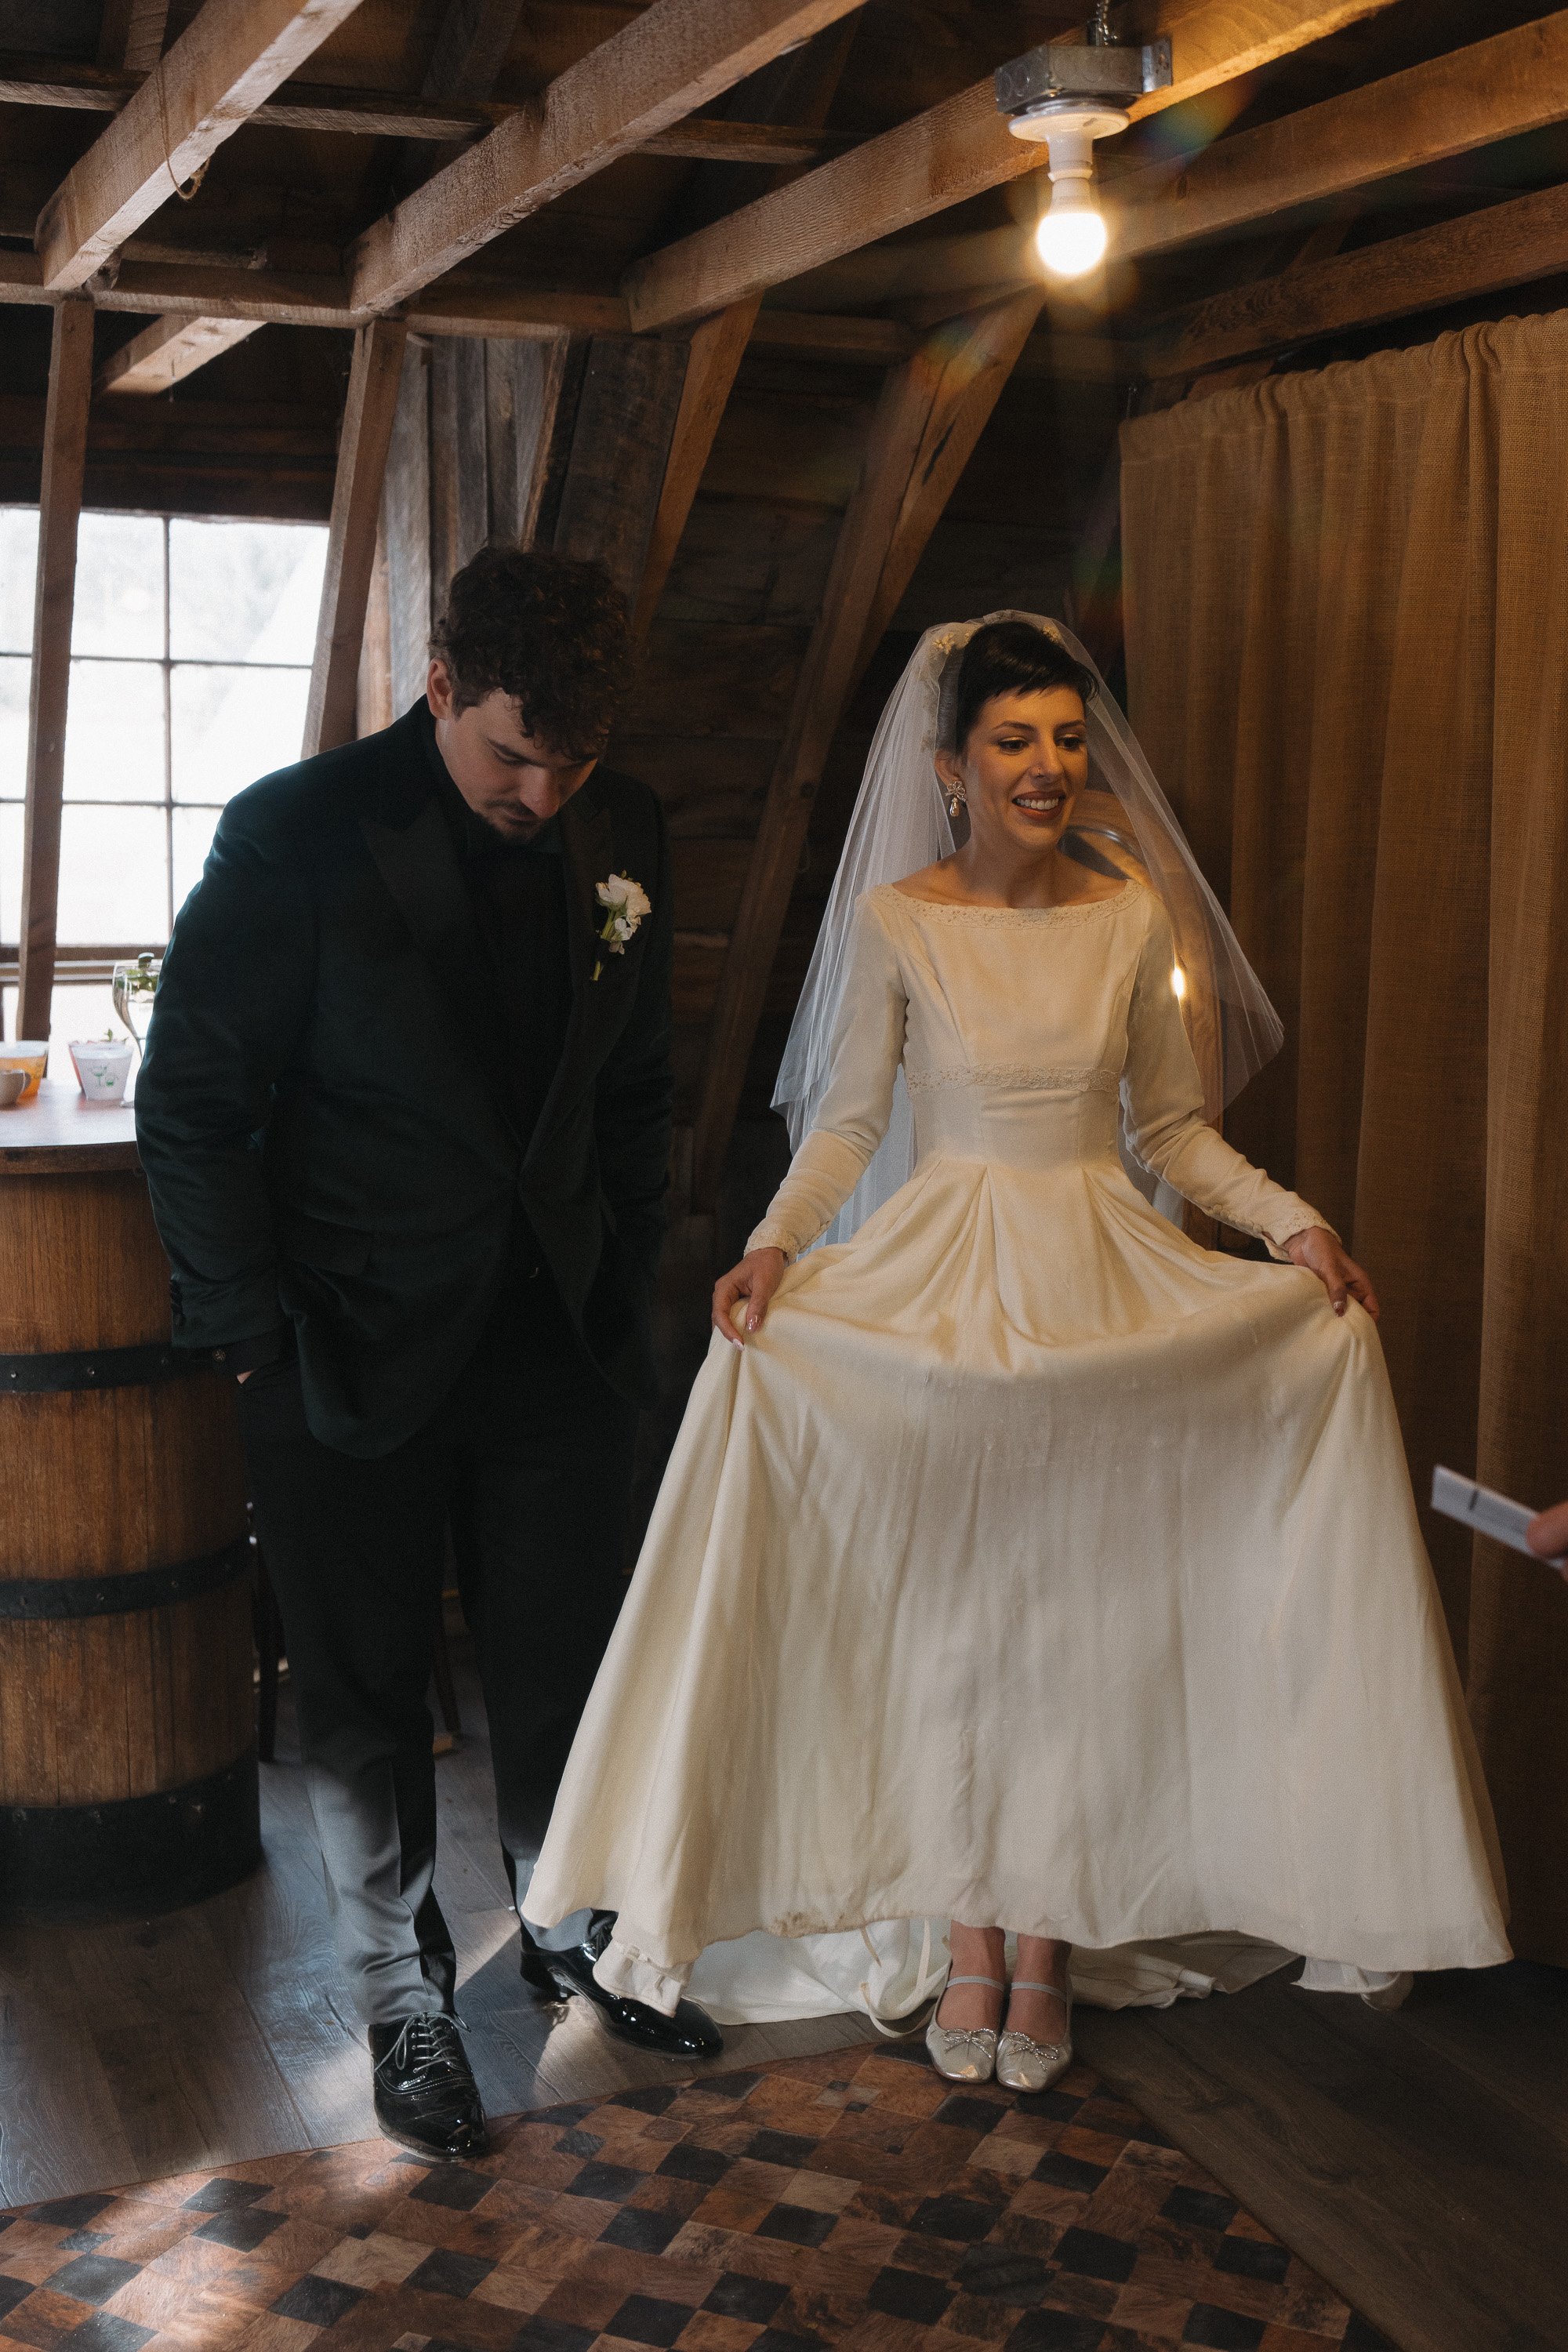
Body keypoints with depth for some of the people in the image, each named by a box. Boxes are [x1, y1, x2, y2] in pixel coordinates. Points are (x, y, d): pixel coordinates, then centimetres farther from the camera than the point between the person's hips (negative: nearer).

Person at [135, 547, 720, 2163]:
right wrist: (253, 1340, -10)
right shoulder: (300, 836, -14)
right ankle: (402, 1995, 32)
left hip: (557, 1345, 4)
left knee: (567, 1668, 14)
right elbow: (192, 1107, -10)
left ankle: (577, 1934, 39)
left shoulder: (622, 835, 0)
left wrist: (626, 1291, 9)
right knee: (365, 1697, 11)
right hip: (357, 1351, -3)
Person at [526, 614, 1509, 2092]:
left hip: (1102, 1283, 2)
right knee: (951, 1611, 4)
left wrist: (1294, 1226, -6)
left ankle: (1051, 1948, 19)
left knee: (1078, 1611, 4)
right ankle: (970, 1946, 18)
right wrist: (776, 1244, -18)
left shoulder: (1134, 915, 2)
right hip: (940, 1285, -1)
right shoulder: (895, 920, -3)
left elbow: (1170, 1130, 7)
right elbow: (847, 1120, -1)